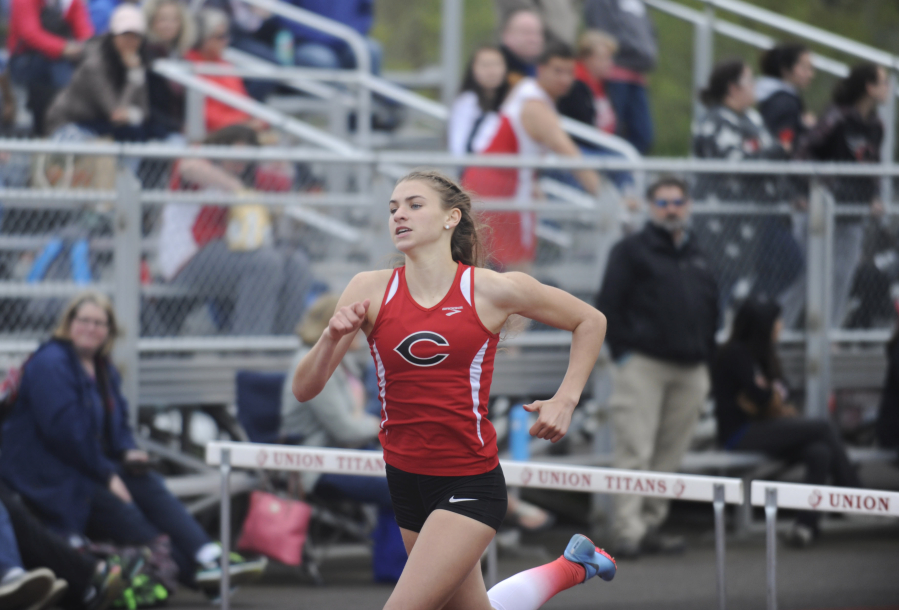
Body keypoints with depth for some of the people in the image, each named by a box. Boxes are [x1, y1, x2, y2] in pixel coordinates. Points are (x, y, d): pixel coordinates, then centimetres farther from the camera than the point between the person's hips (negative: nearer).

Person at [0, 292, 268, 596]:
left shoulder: (103, 369, 16)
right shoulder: (51, 364, -14)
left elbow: (117, 421, 22)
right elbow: (64, 428, -21)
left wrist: (128, 451, -2)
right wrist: (107, 475, -20)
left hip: (89, 465, 8)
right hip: (47, 474, -8)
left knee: (148, 483, -18)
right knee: (117, 507, -28)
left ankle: (209, 556, -33)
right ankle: (190, 569, -32)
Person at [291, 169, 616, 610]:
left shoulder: (494, 291, -8)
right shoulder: (371, 290, -2)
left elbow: (590, 321, 8)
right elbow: (304, 389, -4)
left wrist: (565, 400, -1)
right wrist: (332, 337, -22)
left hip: (470, 483, -5)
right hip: (406, 477, 5)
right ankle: (572, 567, 45)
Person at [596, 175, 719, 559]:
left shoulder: (698, 258, 20)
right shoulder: (631, 251, 1)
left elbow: (711, 309, 24)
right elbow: (608, 305, -4)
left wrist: (705, 358, 14)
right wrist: (622, 351, -10)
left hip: (688, 370, 6)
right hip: (643, 364, -6)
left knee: (670, 454, 7)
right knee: (634, 451, -10)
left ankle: (651, 525, 15)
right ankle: (627, 531, -12)